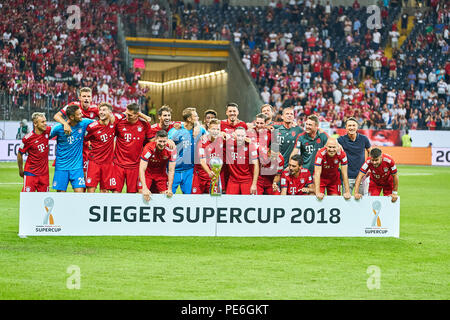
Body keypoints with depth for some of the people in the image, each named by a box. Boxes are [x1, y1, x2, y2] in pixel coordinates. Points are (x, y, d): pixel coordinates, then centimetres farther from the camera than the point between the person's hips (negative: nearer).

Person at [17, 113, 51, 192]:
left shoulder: (47, 131, -3)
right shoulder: (27, 139, -14)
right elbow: (20, 154, 0)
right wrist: (20, 170, 8)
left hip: (44, 173, 4)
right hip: (31, 173, -4)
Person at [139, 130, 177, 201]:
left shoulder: (171, 150, -22)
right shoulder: (148, 148, -30)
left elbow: (171, 171, -14)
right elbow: (142, 169, -29)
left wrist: (169, 189, -20)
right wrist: (145, 188, -38)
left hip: (161, 173, 2)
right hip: (147, 173, -2)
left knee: (165, 195, -10)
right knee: (143, 193, -20)